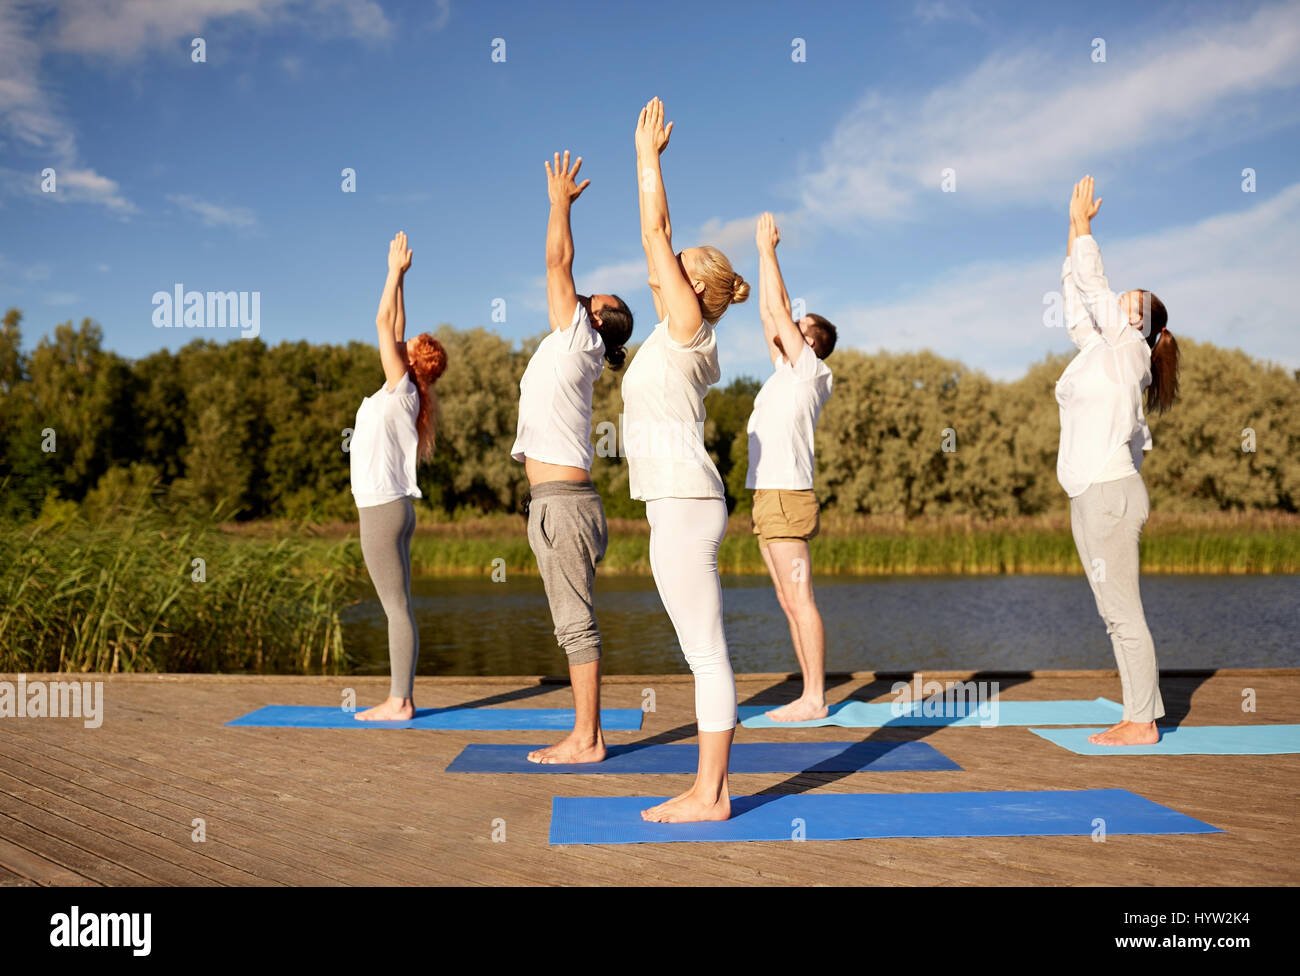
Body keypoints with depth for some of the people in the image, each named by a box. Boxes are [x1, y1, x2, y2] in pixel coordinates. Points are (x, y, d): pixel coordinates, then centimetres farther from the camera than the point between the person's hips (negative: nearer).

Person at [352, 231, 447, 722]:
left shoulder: (401, 390, -8)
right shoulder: (399, 392, 14)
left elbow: (384, 323, -10)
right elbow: (393, 327, 19)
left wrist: (396, 271, -2)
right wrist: (397, 275, 22)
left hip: (384, 509, -9)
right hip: (387, 508, 9)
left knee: (397, 607, -7)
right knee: (397, 608, 9)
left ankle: (400, 702, -3)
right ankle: (400, 698, 13)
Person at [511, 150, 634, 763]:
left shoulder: (577, 341, -3)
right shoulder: (568, 348, 20)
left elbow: (558, 262, -3)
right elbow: (560, 269, 29)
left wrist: (560, 201, 8)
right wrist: (560, 205, 33)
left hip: (563, 501, -10)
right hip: (559, 502, 10)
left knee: (576, 624, -7)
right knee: (574, 623, 10)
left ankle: (586, 741, -2)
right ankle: (587, 733, 16)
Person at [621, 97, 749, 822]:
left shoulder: (689, 326, -4)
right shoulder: (679, 333, 19)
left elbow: (656, 233, -3)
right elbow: (658, 242, 25)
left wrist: (649, 155, 7)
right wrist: (647, 161, 32)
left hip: (684, 503, -10)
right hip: (680, 504, 10)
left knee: (706, 651, -6)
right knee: (705, 651, 10)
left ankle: (710, 794, -1)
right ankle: (712, 786, 16)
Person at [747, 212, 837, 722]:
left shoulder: (810, 371, -3)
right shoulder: (785, 371, 19)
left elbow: (778, 308, -5)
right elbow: (769, 314, 22)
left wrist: (768, 249, 3)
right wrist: (764, 254, 25)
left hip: (786, 496, -9)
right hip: (769, 497, 9)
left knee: (800, 600, -9)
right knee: (789, 603, 9)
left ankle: (815, 699, -6)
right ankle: (810, 695, 13)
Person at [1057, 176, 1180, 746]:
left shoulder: (1128, 349, -3)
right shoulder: (1099, 351, 18)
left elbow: (1093, 286, -6)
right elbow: (1077, 299, 23)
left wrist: (1082, 226, 2)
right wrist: (1073, 232, 25)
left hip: (1110, 494, -9)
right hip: (1094, 497, 9)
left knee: (1123, 613, -6)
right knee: (1115, 614, 10)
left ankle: (1142, 724, 0)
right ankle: (1142, 716, 16)